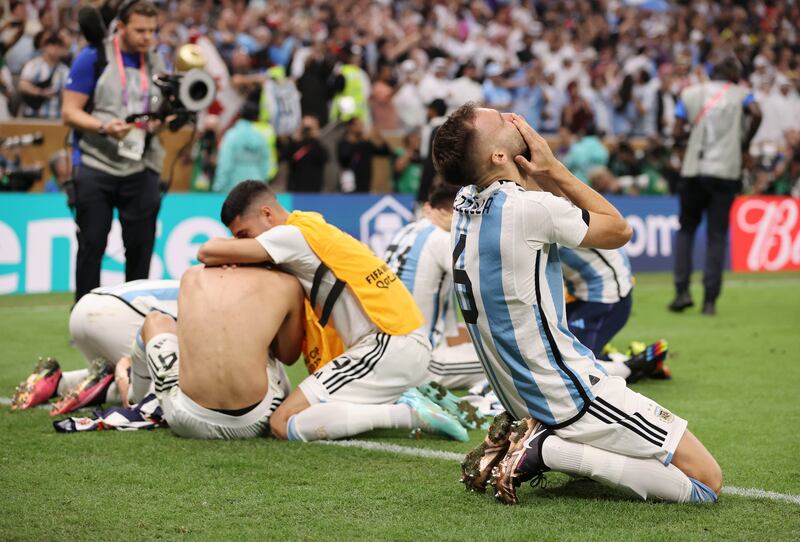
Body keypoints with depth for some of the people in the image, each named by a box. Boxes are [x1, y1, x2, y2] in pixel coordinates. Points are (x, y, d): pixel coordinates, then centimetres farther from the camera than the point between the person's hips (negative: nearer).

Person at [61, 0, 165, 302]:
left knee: (141, 246, 4)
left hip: (142, 170, 4)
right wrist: (104, 127, -22)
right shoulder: (93, 58, -4)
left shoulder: (155, 63, 10)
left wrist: (160, 122, -4)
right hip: (95, 167, -4)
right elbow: (69, 112, -6)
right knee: (91, 246, 0)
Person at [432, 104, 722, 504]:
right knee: (708, 480, -6)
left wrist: (543, 175, -2)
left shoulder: (466, 203, 1)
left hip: (520, 395, 9)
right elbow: (619, 229, -5)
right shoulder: (529, 209, -23)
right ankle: (549, 451, -11)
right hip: (570, 396, -9)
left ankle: (525, 439, 10)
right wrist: (553, 169, -4)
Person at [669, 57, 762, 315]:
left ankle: (682, 290, 1)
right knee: (717, 234, 1)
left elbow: (678, 132, 1)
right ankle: (710, 299, -4)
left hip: (693, 170, 2)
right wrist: (746, 141, -1)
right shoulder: (740, 93, 6)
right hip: (726, 170, -2)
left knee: (686, 228, 14)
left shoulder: (689, 93, 11)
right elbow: (756, 114, -15)